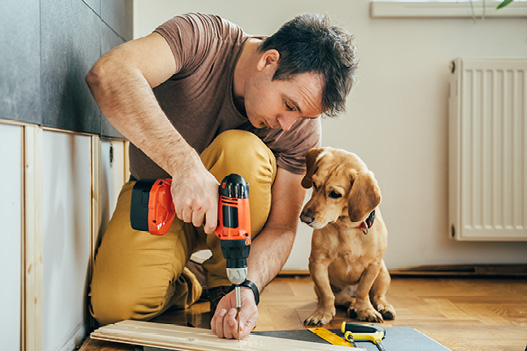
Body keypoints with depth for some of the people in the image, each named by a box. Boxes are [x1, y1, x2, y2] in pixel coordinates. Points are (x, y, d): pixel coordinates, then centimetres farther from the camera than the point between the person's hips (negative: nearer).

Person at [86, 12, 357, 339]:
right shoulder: (201, 39, -27)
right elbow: (107, 75, -44)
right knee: (116, 306, -27)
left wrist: (248, 289, -36)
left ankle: (224, 283, -12)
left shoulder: (302, 128, -20)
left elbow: (281, 227, -16)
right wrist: (185, 163, -53)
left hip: (232, 208, 2)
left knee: (241, 150, -34)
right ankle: (183, 286, 9)